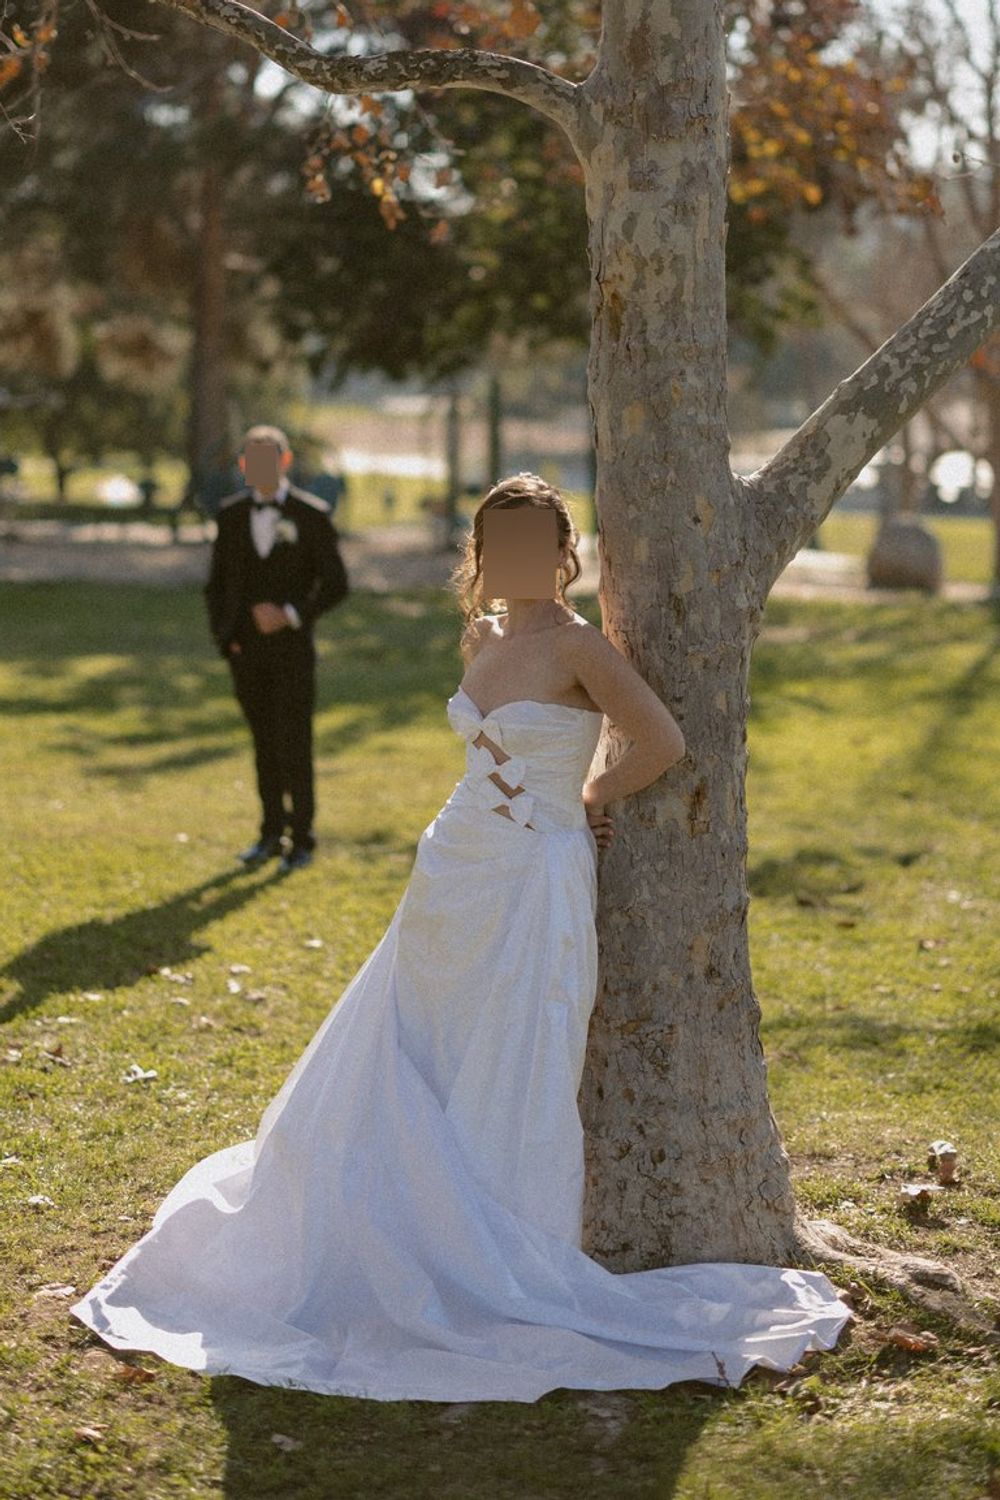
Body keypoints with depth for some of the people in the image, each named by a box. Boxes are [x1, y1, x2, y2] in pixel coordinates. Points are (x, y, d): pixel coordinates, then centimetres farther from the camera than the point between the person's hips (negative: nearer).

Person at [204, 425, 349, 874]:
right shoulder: (231, 514, 6)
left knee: (294, 747, -4)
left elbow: (335, 584, -6)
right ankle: (271, 833, 20)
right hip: (245, 651, 3)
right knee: (264, 744, 10)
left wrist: (290, 614, -17)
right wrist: (222, 635, -1)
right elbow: (217, 583, 11)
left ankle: (301, 840, 7)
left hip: (292, 647, -3)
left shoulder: (312, 515, -5)